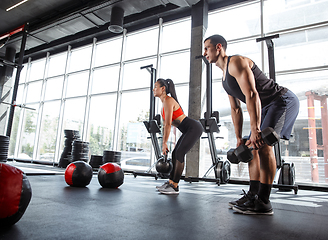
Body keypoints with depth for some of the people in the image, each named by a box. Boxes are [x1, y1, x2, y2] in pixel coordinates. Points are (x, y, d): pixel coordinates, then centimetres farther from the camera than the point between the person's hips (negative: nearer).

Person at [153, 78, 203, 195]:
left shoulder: (168, 101, -17)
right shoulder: (164, 103, 13)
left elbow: (168, 125, -22)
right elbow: (165, 125, 15)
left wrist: (164, 143, -18)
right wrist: (164, 143, 13)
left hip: (194, 128, -10)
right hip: (189, 130, 10)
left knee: (179, 153, -12)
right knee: (175, 153, 9)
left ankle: (175, 187, -4)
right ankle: (170, 182, 18)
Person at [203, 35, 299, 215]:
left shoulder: (236, 63, -15)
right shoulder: (225, 78, 15)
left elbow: (251, 95, -27)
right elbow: (235, 109, 15)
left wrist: (255, 130, -32)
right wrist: (239, 138, 12)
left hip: (283, 100, -10)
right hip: (267, 107, 10)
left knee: (263, 145, -22)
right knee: (251, 147, 6)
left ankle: (263, 203, -15)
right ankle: (253, 196, 12)